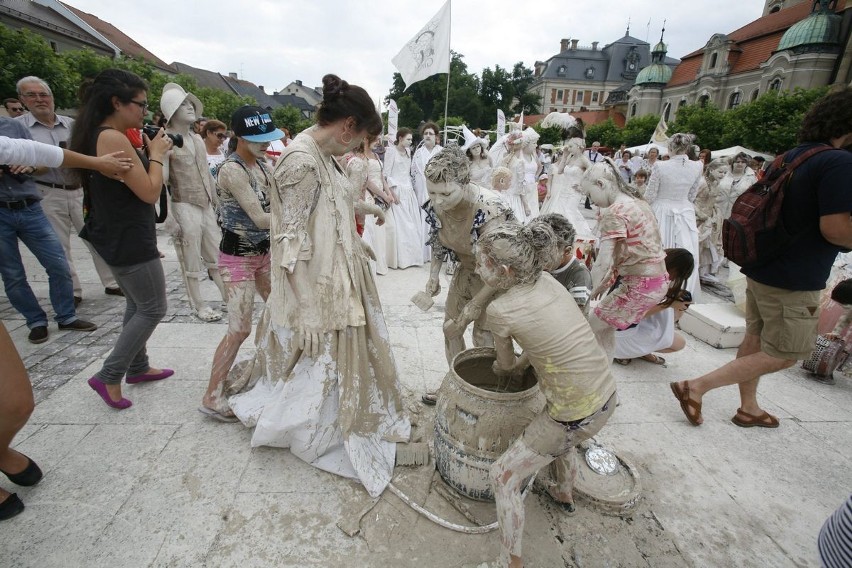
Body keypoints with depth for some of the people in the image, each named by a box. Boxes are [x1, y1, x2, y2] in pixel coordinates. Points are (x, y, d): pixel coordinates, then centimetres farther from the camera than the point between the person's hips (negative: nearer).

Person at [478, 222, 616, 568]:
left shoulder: (500, 310, -21)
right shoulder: (547, 281, -3)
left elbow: (505, 364, -1)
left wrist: (502, 370, 21)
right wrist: (520, 366, 20)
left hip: (577, 415, -8)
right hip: (608, 397, 8)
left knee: (503, 477, 9)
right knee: (561, 435, 40)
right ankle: (564, 492, 65)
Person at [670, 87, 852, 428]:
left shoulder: (790, 157, 8)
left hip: (761, 268, 9)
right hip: (792, 281, -8)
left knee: (755, 340, 16)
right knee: (783, 355, 5)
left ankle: (748, 408, 31)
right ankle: (696, 387, -2)